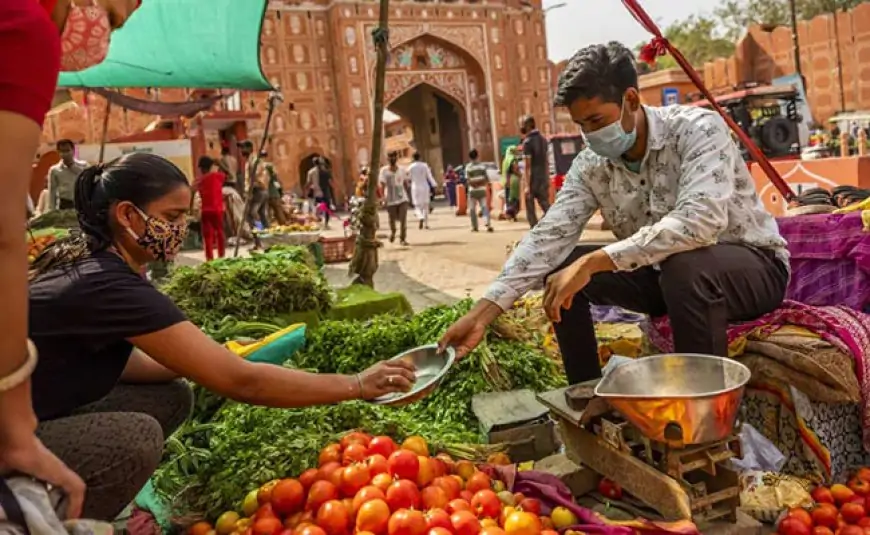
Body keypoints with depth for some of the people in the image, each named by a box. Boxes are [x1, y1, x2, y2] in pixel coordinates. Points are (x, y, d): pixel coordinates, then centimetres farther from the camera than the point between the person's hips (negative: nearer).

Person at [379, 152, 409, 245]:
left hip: (402, 199, 2)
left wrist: (407, 194, 19)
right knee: (392, 219, 10)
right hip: (390, 200, -2)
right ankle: (393, 231, 41)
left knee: (403, 220, -8)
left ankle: (403, 238, 1)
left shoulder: (401, 170, 4)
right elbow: (382, 184, -15)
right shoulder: (384, 170, -7)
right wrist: (383, 197, -26)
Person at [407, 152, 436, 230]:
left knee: (417, 205, 4)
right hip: (424, 187, 1)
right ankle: (426, 223, 10)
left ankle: (420, 218, -25)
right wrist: (433, 186, -2)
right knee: (425, 205, 11)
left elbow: (409, 178, 2)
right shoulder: (425, 165, -5)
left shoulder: (411, 167, -7)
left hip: (415, 188, -1)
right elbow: (429, 176, -5)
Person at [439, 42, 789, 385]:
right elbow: (548, 237, -14)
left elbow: (700, 221, -39)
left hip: (751, 263, -5)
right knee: (560, 269, -9)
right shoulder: (590, 165, -7)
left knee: (685, 268, -38)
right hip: (666, 272, 5)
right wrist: (482, 313, -24)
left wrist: (592, 262, -41)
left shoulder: (697, 129, -23)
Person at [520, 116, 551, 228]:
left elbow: (527, 166, -17)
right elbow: (546, 162, 15)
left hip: (532, 180, -6)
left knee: (530, 210, 4)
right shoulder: (543, 139, 10)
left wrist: (527, 186, -19)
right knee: (546, 206, 8)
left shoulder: (527, 142, -12)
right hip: (543, 179, 6)